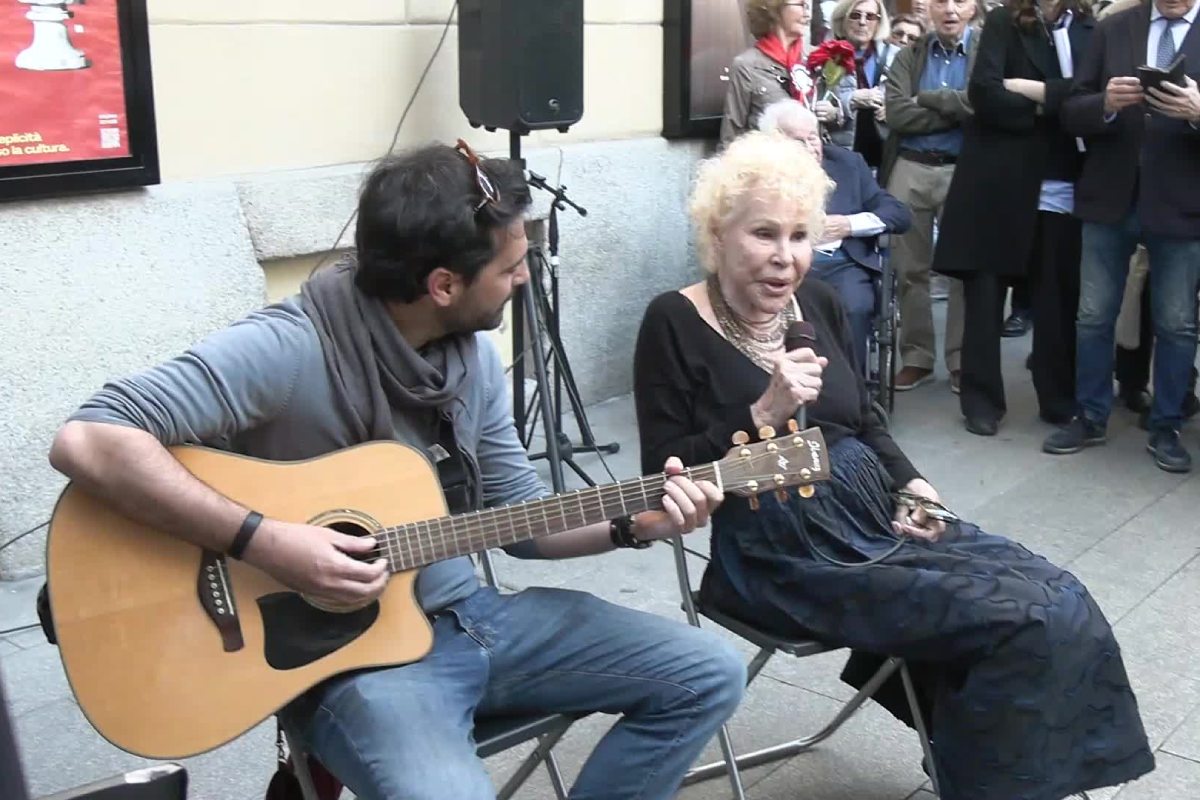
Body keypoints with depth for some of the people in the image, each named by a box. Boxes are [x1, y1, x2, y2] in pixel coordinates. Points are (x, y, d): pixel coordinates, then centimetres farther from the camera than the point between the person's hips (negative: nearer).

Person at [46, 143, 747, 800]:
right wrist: (263, 541, -32)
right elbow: (87, 442, -28)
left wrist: (632, 526, -6)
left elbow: (519, 516, 10)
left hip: (471, 617, 7)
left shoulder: (475, 352, 2)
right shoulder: (288, 351, -22)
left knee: (709, 675, 4)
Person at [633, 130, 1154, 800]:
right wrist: (764, 414, -23)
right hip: (780, 551, -7)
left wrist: (909, 483, 1)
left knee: (1060, 597, -6)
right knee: (1026, 618, -16)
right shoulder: (675, 324, -9)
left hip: (875, 514, 7)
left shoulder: (820, 303, 9)